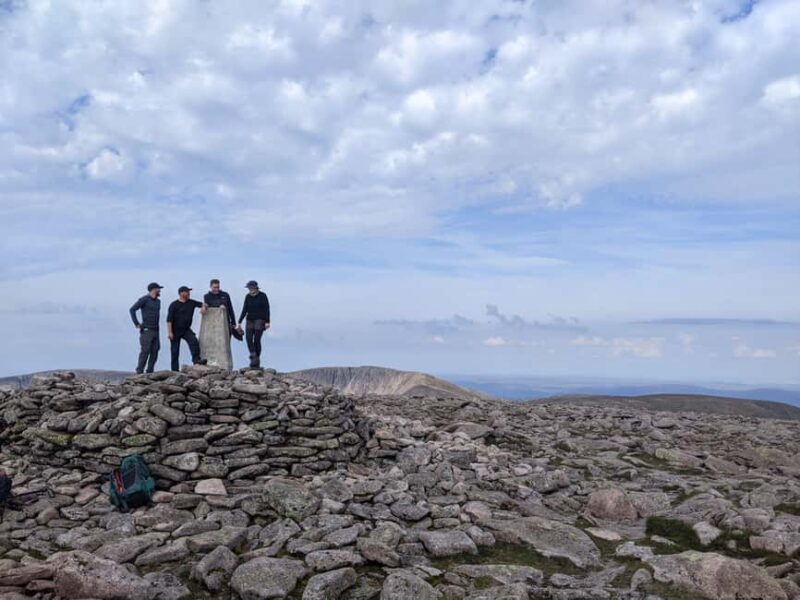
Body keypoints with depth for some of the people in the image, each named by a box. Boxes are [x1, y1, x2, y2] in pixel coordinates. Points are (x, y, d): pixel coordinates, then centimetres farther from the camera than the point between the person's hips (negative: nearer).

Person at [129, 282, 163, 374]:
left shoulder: (158, 301, 15)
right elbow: (132, 309, -15)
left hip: (155, 331, 7)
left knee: (155, 352, 3)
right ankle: (139, 372, -5)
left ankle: (150, 372, 8)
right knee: (145, 351, -11)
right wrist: (136, 324, -15)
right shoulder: (144, 299, -8)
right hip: (146, 330, -7)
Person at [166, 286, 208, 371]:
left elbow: (202, 304, 16)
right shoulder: (174, 305, -9)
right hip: (175, 331, -4)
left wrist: (203, 308, -9)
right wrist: (170, 332, -19)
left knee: (194, 341, -24)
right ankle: (175, 370, 6)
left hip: (186, 329, 4)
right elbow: (169, 320, -12)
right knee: (175, 351, 1)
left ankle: (196, 360, -27)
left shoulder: (191, 303, 6)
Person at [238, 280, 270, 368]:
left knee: (256, 340, -10)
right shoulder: (248, 297, 6)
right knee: (248, 337, -16)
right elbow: (244, 310, 6)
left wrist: (267, 322, -18)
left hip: (260, 320, -5)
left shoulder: (262, 296, -8)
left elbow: (267, 310, -10)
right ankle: (253, 357, -17)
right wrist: (240, 322, 1)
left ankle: (257, 360, 0)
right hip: (250, 320, 5)